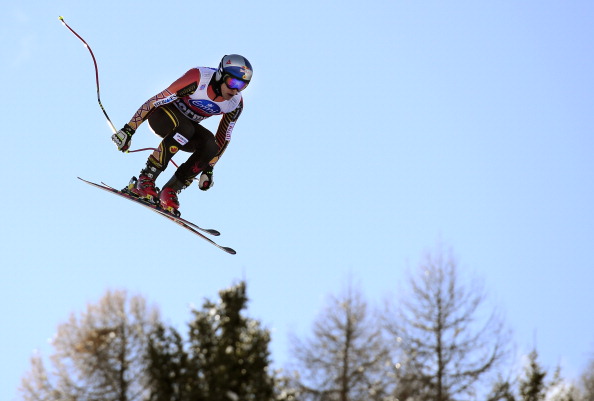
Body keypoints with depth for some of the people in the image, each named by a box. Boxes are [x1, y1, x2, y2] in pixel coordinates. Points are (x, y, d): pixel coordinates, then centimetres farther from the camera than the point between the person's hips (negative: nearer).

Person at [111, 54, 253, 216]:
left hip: (187, 123, 5)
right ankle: (143, 181, -28)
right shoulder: (199, 79, -30)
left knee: (211, 145, -25)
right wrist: (128, 130, -28)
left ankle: (169, 191, -14)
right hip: (162, 113, -5)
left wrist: (208, 169, 2)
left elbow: (223, 138, 3)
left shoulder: (236, 103, -13)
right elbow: (156, 100, -27)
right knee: (185, 130, -37)